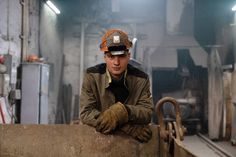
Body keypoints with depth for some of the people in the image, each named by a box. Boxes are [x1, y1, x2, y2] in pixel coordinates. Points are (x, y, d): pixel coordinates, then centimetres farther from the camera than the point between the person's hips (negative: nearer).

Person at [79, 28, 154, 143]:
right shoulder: (92, 76, -6)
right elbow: (86, 113, -13)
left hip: (131, 138, 1)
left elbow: (148, 112, -6)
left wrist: (123, 111, -28)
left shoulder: (141, 79, -2)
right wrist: (126, 126, -21)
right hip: (97, 136, 0)